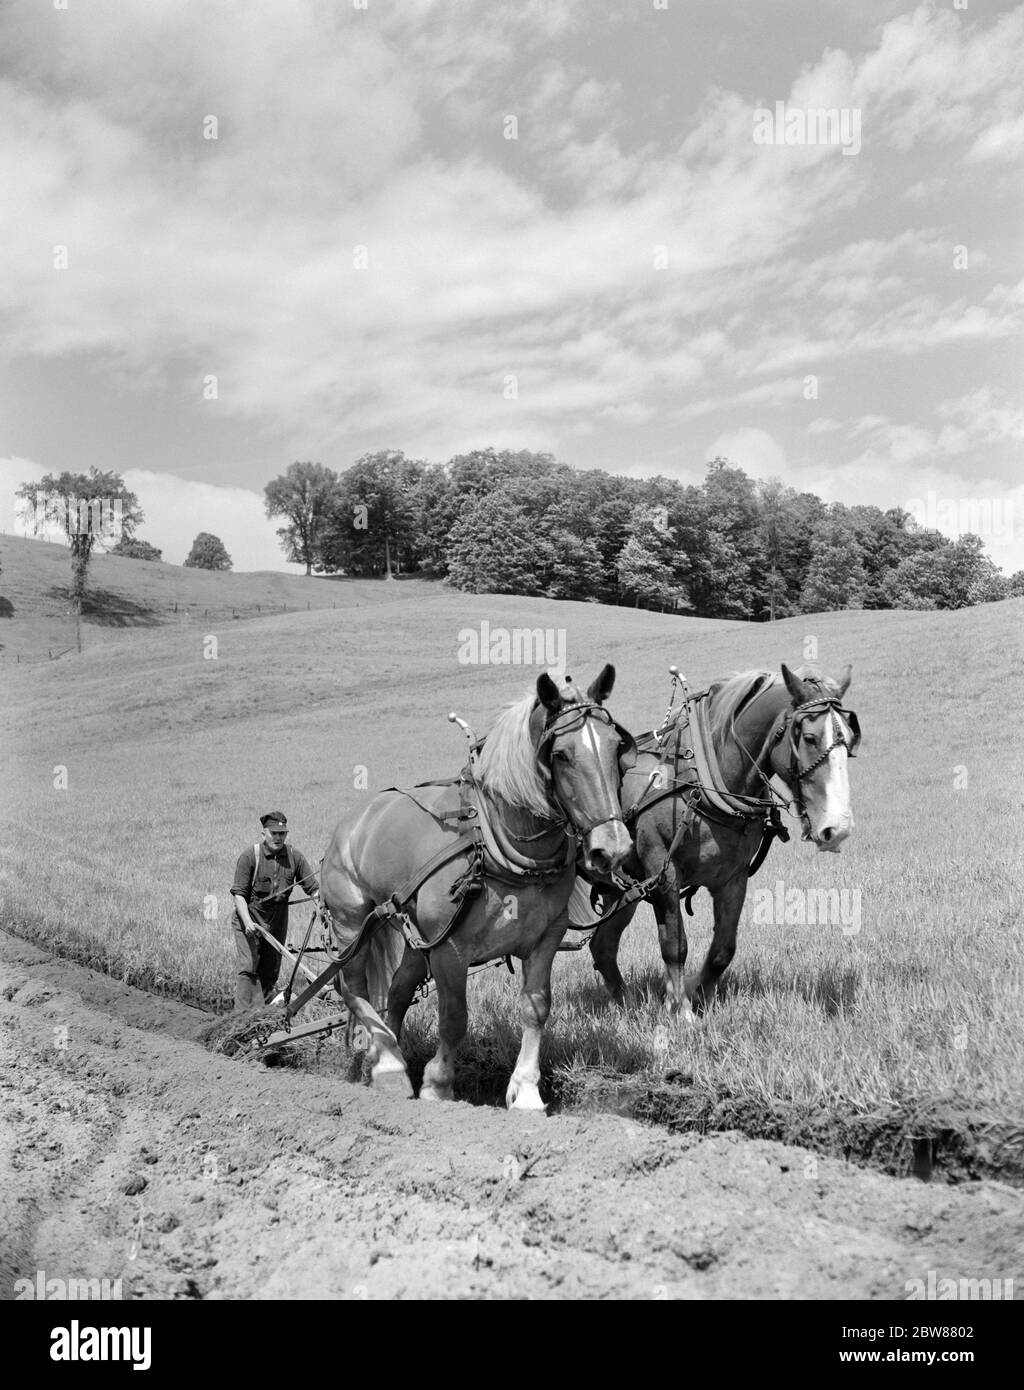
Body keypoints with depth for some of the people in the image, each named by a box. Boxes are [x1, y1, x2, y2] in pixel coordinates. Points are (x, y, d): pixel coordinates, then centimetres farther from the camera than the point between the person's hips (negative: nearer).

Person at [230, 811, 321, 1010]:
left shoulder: (295, 857, -1)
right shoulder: (249, 856, -11)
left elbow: (313, 888, 0)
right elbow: (239, 893, -12)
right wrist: (247, 921, -24)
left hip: (277, 923, 4)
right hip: (249, 920, -4)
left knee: (270, 971, 8)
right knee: (248, 969, -12)